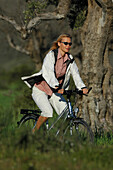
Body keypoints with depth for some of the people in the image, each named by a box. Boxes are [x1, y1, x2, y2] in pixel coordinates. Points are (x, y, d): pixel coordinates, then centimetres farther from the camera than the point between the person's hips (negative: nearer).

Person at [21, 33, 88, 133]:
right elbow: (48, 73, -30)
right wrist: (56, 87, -45)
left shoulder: (70, 59, 2)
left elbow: (75, 74, -7)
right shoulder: (51, 55, -17)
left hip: (54, 91, 6)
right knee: (48, 112, -26)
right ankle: (34, 133, -6)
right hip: (41, 89, -6)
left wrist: (82, 87, -25)